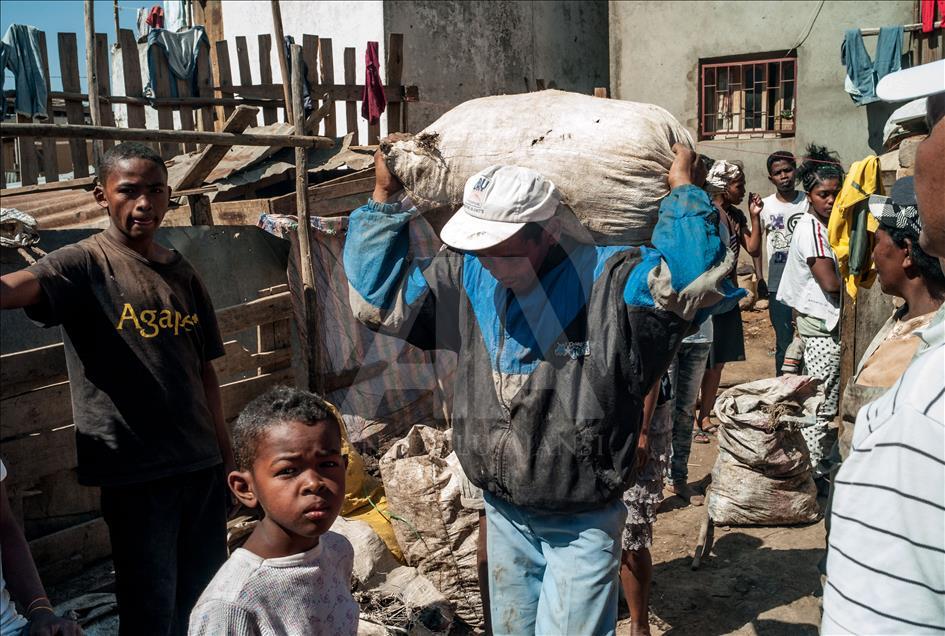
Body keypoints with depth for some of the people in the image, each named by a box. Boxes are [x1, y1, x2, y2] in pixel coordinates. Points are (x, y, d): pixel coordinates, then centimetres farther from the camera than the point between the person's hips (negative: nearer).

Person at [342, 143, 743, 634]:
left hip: (582, 524, -5)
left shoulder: (608, 279, -21)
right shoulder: (467, 277, -5)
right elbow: (378, 297, 1)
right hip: (503, 512, 6)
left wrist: (684, 188, -29)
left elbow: (691, 277, -37)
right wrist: (384, 198, -2)